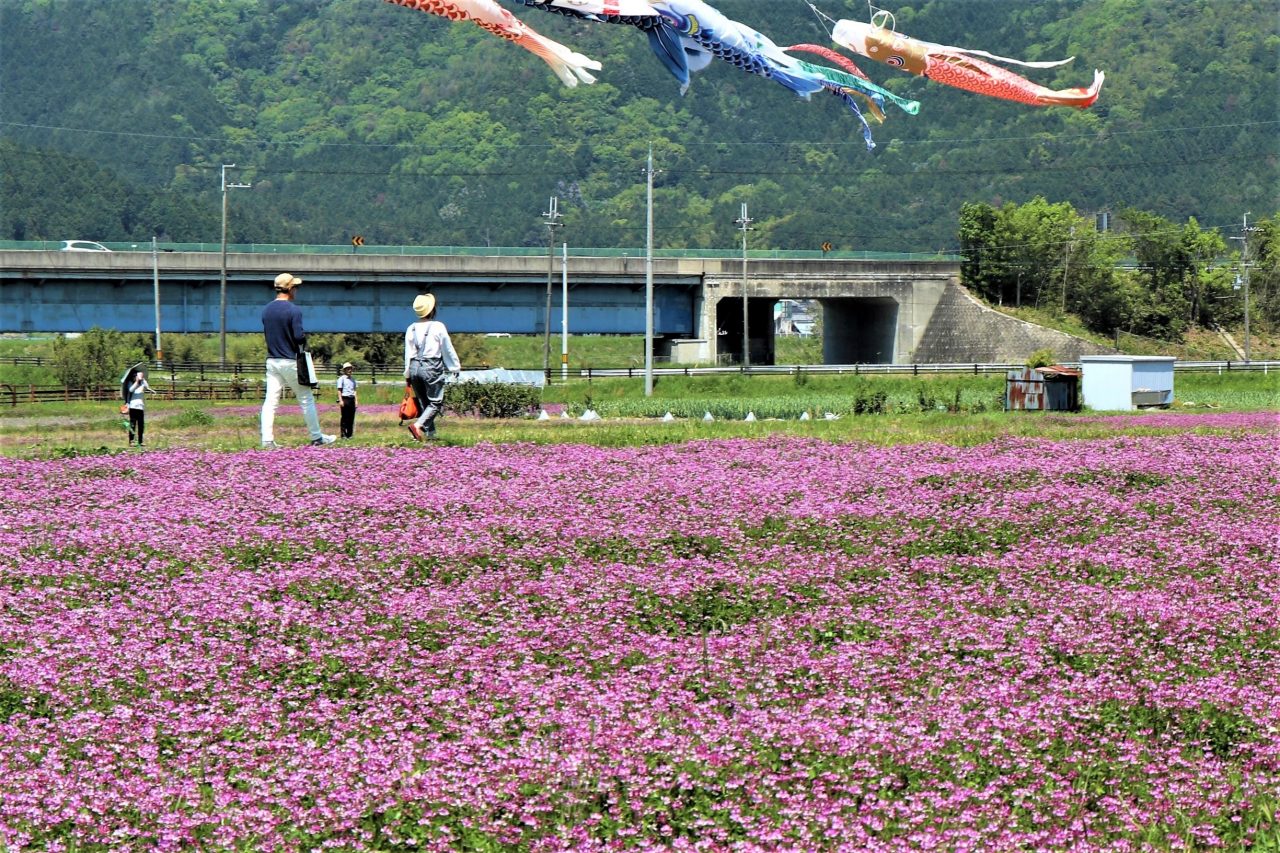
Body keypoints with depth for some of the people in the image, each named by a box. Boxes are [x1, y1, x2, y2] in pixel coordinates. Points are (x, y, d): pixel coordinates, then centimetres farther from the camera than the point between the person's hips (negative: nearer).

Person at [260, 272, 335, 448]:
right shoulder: (293, 310, -15)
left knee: (270, 401, 1)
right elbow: (299, 337, -19)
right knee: (306, 399, 6)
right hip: (290, 361, -6)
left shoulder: (267, 309, 7)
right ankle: (316, 437, 13)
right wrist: (304, 339, 2)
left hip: (272, 360, 6)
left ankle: (267, 439, -7)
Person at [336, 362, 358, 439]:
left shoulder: (353, 379, 16)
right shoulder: (342, 378, -2)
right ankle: (343, 434, 0)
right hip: (345, 398, -6)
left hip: (352, 399, 6)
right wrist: (340, 400, -13)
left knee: (351, 418, 6)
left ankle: (349, 434, 12)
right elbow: (339, 390, -5)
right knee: (345, 417, -4)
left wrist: (355, 400, 13)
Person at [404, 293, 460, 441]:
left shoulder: (411, 329, 6)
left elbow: (408, 353, 8)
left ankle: (430, 433, 15)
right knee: (436, 402, -2)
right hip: (432, 367, -5)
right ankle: (418, 425, -23)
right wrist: (456, 367, 11)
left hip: (414, 367, 5)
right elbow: (448, 349, -1)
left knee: (423, 402, 15)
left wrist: (408, 375, 14)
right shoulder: (438, 327, -7)